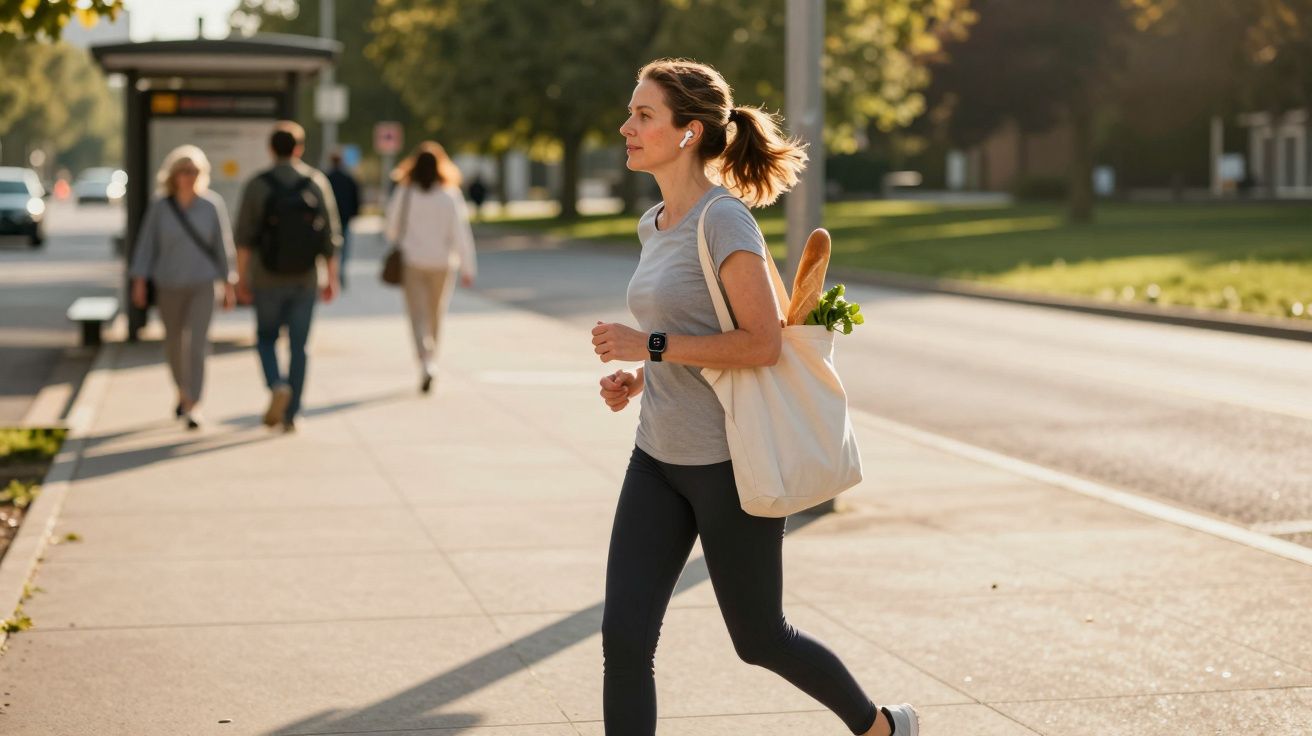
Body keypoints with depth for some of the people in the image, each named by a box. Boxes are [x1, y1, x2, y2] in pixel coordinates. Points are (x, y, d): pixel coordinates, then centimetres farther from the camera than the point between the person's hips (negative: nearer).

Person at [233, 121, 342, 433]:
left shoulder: (257, 185, -5)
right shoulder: (317, 183, -1)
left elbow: (244, 235, -8)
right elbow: (331, 235, 0)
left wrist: (241, 277, -2)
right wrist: (332, 279, 6)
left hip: (268, 279, -1)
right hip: (305, 279, 1)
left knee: (266, 338, 16)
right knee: (298, 346, 8)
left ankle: (278, 385, -10)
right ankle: (290, 414, 7)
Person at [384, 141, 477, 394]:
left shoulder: (403, 194, -6)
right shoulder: (450, 195, -7)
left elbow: (392, 228, 3)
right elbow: (460, 233, -7)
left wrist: (398, 249, 24)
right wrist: (468, 268, -2)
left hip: (412, 262, -1)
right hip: (441, 262, 1)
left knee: (419, 316, -1)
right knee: (436, 316, 17)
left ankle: (427, 362, -22)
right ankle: (429, 362, 28)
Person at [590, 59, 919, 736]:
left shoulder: (724, 220, -16)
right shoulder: (655, 225, 10)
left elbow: (762, 344, -21)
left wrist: (651, 346, -21)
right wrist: (638, 377, 5)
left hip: (729, 463, -8)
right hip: (658, 458, 8)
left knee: (759, 640, 9)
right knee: (623, 638, -2)